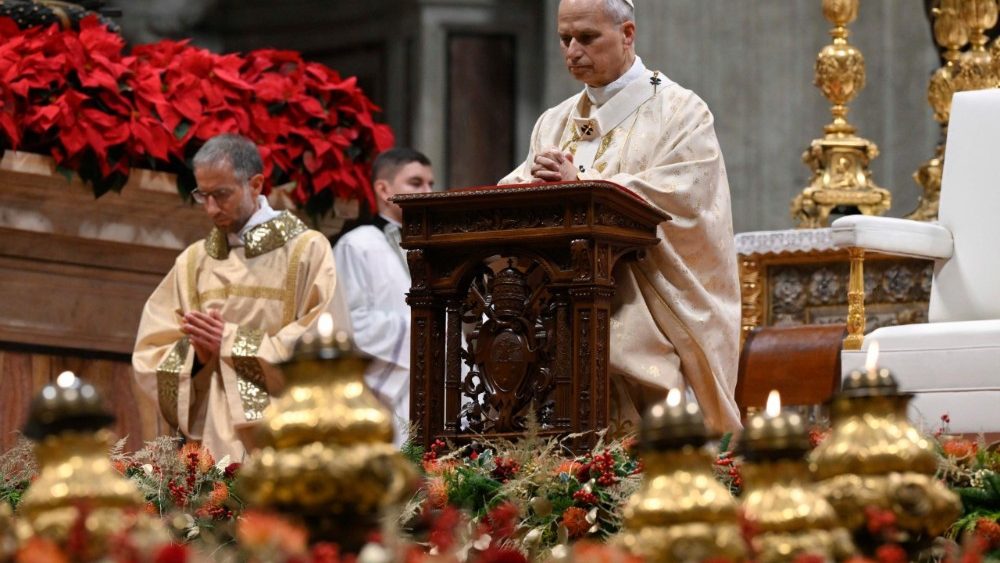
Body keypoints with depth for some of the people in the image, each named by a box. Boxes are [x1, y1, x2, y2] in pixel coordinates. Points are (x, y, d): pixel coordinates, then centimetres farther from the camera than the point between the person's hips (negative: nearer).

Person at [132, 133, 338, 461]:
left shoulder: (307, 249, -1)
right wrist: (196, 353, -10)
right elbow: (150, 354, 11)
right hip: (209, 439, 4)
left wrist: (232, 342, -10)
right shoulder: (192, 262, 13)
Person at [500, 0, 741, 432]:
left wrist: (580, 182, -18)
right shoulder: (555, 122, 20)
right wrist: (535, 181, -14)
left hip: (647, 322, -5)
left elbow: (676, 199, -14)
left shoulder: (679, 112, 2)